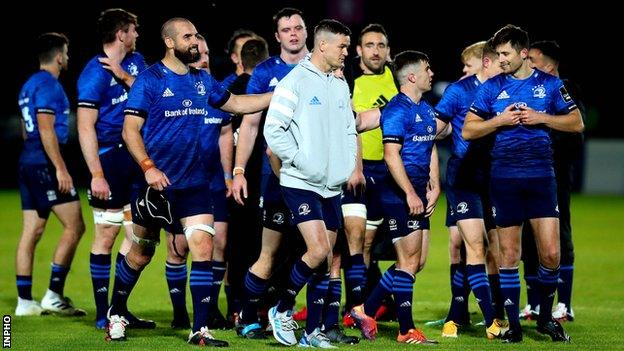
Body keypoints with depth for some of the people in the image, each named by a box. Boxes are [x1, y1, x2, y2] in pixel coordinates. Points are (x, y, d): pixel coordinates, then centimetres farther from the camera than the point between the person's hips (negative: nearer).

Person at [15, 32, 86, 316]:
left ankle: (25, 301, 6)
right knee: (74, 226, -7)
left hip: (28, 163, 10)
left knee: (31, 232, 7)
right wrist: (60, 168, -21)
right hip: (45, 164, -10)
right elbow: (46, 128, -19)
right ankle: (54, 294, -9)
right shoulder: (49, 85, -11)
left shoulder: (29, 85, 19)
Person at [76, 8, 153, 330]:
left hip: (135, 158, 8)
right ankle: (102, 313, 3)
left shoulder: (135, 62, 11)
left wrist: (126, 77, -11)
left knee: (138, 234, 8)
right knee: (106, 235, -3)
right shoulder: (95, 73, -12)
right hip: (109, 159, -8)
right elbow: (85, 127, -15)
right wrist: (96, 174, -21)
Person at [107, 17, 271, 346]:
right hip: (156, 182, -4)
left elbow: (234, 103, 23)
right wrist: (148, 167, -24)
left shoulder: (202, 80, 9)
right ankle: (116, 314, 29)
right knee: (141, 253, 8)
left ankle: (200, 329, -5)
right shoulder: (150, 80, -9)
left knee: (203, 248, -9)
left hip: (194, 181, 4)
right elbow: (130, 130, -12)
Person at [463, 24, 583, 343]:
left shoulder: (550, 84, 5)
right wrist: (500, 120, -8)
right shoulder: (491, 88, 6)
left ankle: (545, 317, 14)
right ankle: (514, 325, 10)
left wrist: (540, 118, -7)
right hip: (504, 178, 1)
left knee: (550, 253, -7)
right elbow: (468, 131, 6)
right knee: (508, 254, 2)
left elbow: (576, 123, 6)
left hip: (541, 176, -1)